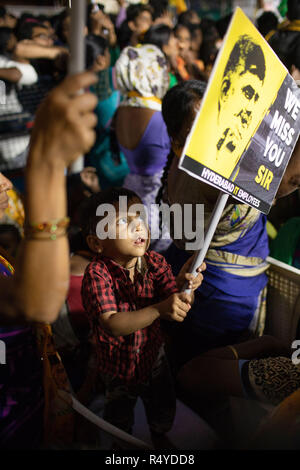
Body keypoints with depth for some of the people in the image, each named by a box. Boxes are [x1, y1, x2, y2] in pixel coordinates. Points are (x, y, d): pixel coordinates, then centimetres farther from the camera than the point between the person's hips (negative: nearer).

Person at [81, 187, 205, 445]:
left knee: (164, 412, 26)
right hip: (119, 368, -3)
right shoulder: (97, 273, -30)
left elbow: (177, 308, -20)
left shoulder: (154, 262, -17)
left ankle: (160, 439, 60)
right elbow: (112, 325, -39)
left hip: (154, 357, 3)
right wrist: (159, 310, -52)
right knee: (120, 419, 23)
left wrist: (184, 285, -42)